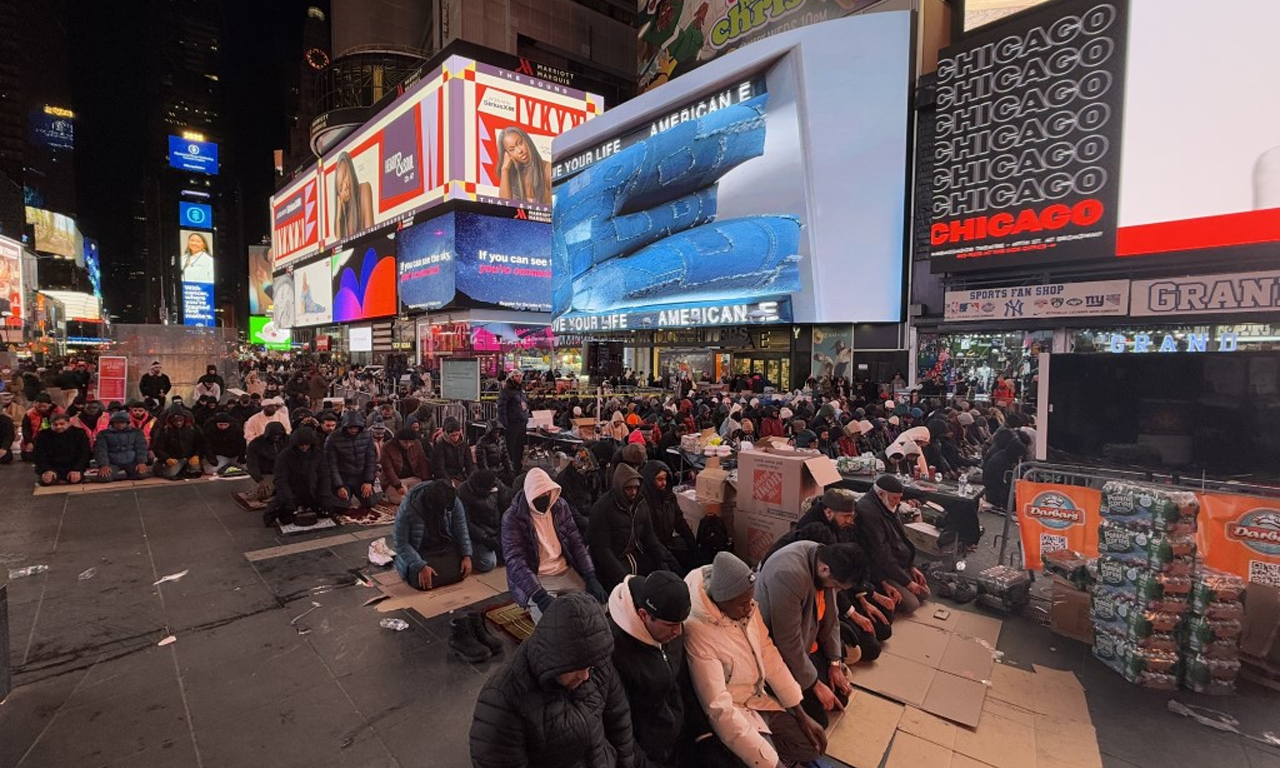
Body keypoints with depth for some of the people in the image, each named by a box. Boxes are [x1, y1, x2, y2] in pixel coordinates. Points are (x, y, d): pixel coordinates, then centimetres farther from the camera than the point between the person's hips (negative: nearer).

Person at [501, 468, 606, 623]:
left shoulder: (560, 506, 1)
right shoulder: (513, 518, -14)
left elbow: (576, 542, 1)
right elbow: (515, 560, -21)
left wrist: (591, 577, -13)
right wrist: (539, 595, -34)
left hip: (567, 572, 5)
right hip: (536, 579, -4)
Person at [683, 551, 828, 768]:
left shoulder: (747, 608, -11)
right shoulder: (698, 632, -32)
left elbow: (770, 659, -2)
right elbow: (720, 709, -31)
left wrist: (803, 716, -1)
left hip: (762, 699, 7)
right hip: (733, 714, -6)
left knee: (812, 747, 6)